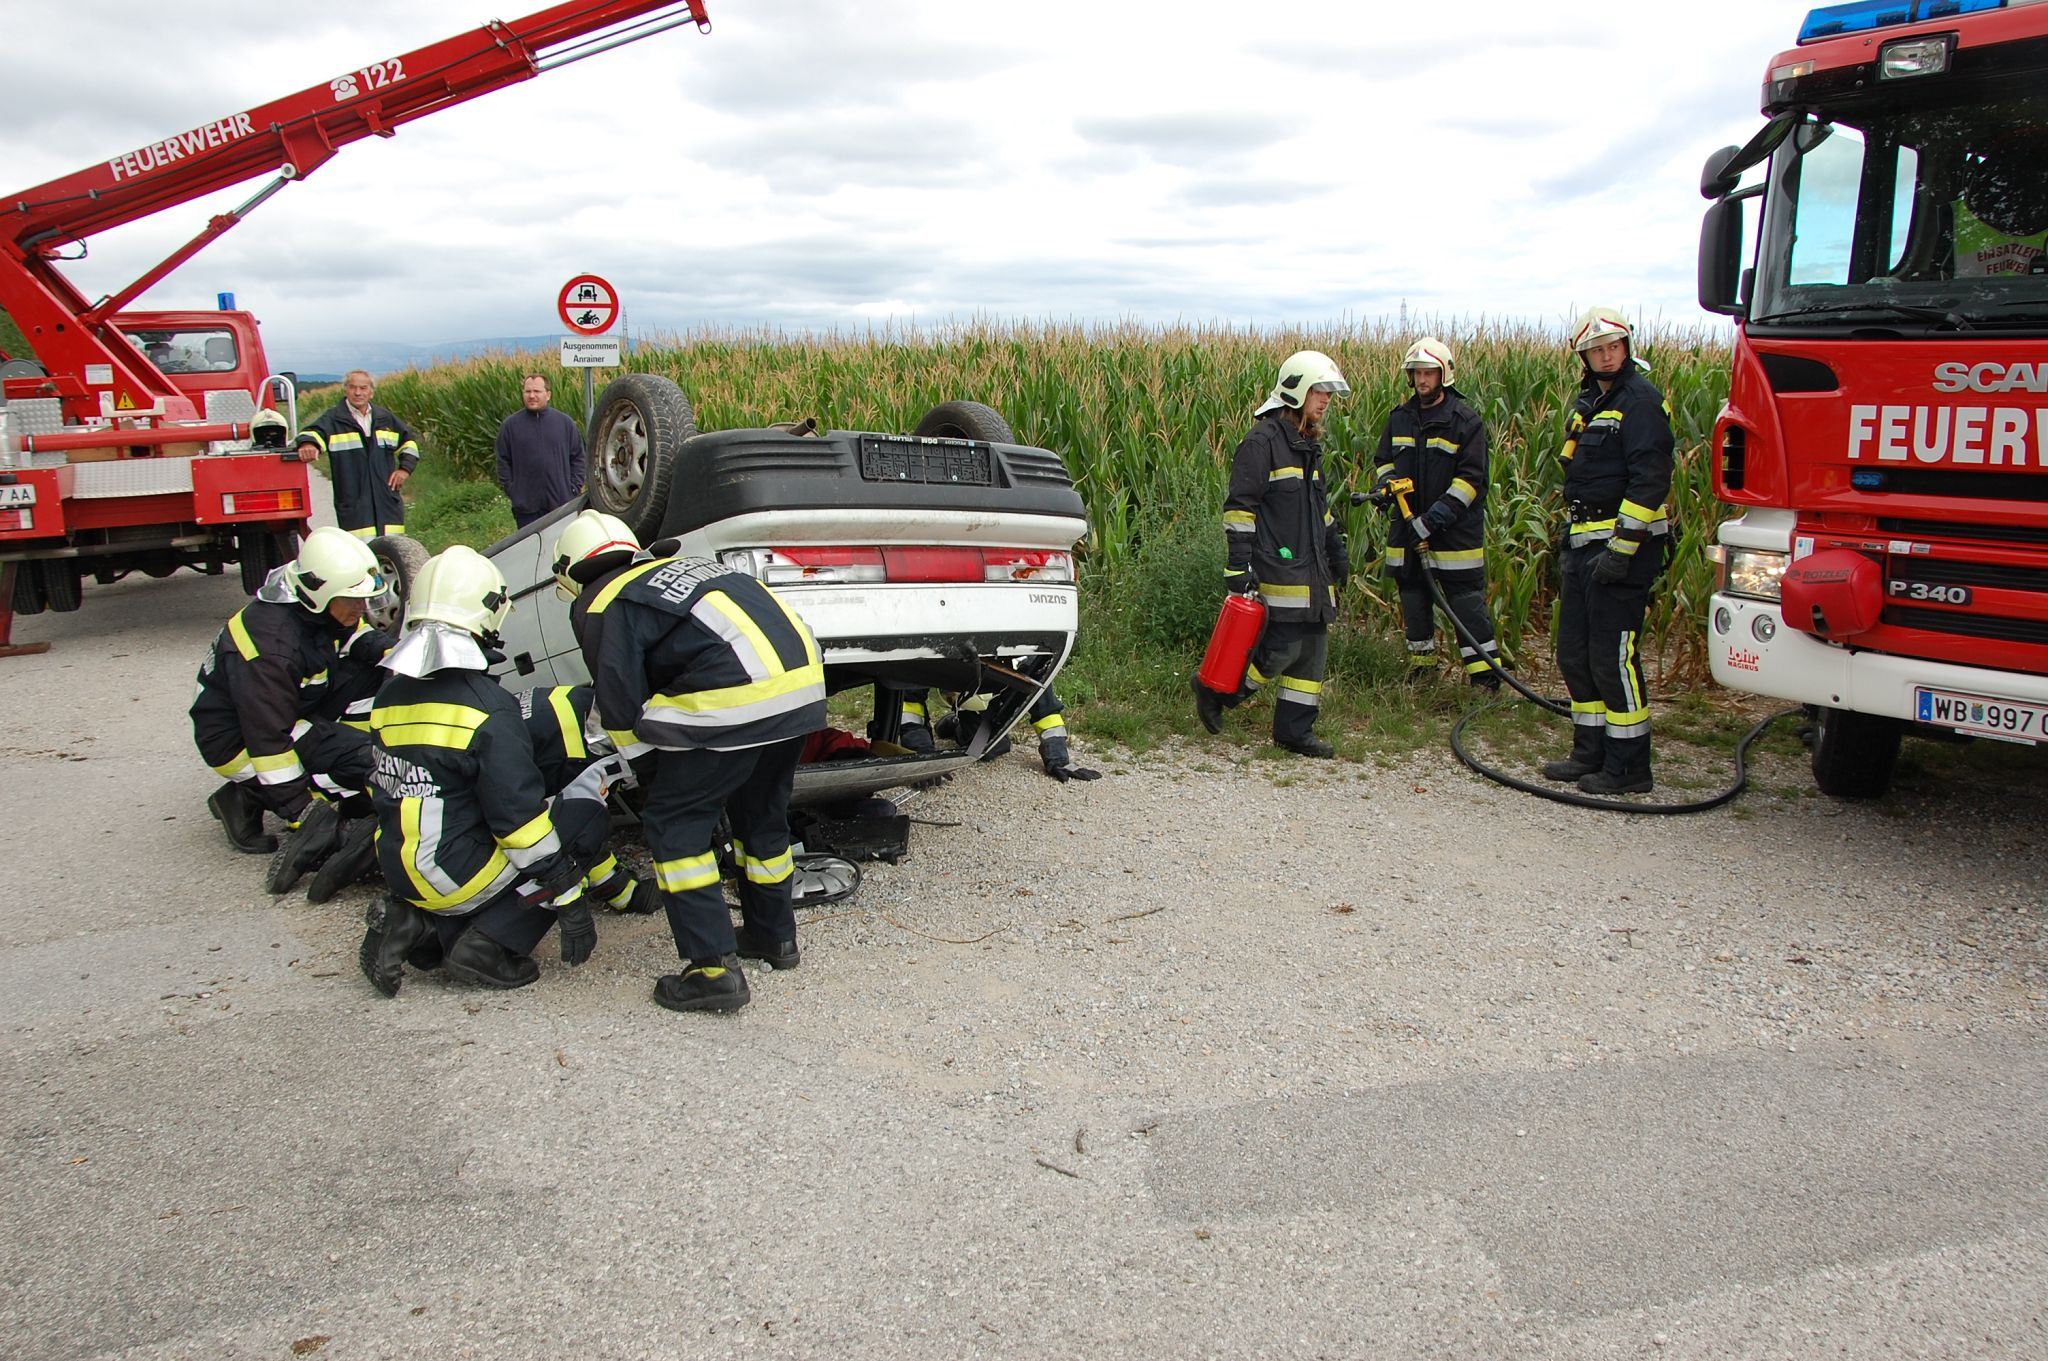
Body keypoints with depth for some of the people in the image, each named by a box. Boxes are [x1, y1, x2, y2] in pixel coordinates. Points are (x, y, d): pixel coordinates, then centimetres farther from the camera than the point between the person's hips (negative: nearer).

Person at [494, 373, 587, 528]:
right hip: (525, 505, -1)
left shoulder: (565, 422, 5)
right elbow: (503, 461, 6)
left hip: (561, 503, 1)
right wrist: (510, 490, -1)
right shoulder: (510, 425, 3)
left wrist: (575, 487, 1)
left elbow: (577, 456, 9)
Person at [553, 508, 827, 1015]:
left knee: (674, 824, 6)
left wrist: (643, 763, 21)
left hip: (736, 699, -8)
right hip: (804, 685, 8)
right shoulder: (676, 566, 30)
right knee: (762, 814, 25)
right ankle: (773, 935, 38)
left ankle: (714, 968, 3)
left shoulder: (599, 605, 8)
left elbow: (621, 704, 4)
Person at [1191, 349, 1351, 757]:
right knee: (1283, 647, -11)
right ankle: (1216, 690, 9)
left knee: (1313, 647, 7)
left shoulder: (1308, 444, 18)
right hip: (1280, 566, -9)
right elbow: (1239, 505, -14)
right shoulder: (1264, 440, -10)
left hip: (1313, 568, 9)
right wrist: (1238, 564, -18)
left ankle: (1295, 730, 15)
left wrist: (1337, 550, 28)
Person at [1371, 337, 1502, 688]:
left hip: (1456, 531, -5)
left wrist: (1434, 519, -19)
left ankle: (1486, 673, 0)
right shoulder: (1399, 418, 11)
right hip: (1408, 528, 5)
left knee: (1467, 600, -5)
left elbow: (1471, 478, -11)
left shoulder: (1466, 420, -6)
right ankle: (1422, 660, 30)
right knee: (1413, 596, 14)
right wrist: (1385, 482, -4)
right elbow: (1383, 460, 22)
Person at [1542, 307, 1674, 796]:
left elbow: (1651, 479, -19)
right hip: (1586, 544, 9)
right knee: (1574, 652, 12)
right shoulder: (1589, 401, 17)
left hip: (1624, 544, -9)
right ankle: (1591, 752, 23)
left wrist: (1622, 548, -22)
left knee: (1613, 655, -7)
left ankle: (1629, 766, 2)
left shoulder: (1641, 399, -11)